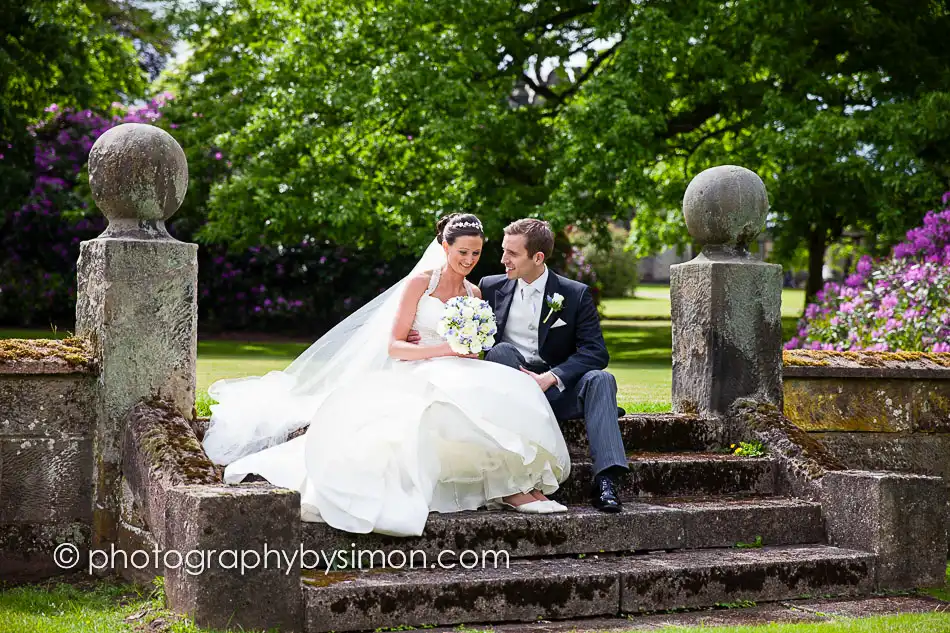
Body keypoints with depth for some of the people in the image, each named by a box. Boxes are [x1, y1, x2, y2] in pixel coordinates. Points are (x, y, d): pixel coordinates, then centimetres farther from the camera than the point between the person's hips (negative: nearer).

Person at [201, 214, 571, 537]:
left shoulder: (474, 294, 19)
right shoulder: (420, 282, 1)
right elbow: (394, 346, -6)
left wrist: (472, 349, -3)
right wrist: (444, 349, -18)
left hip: (454, 380, 5)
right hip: (415, 378, -5)